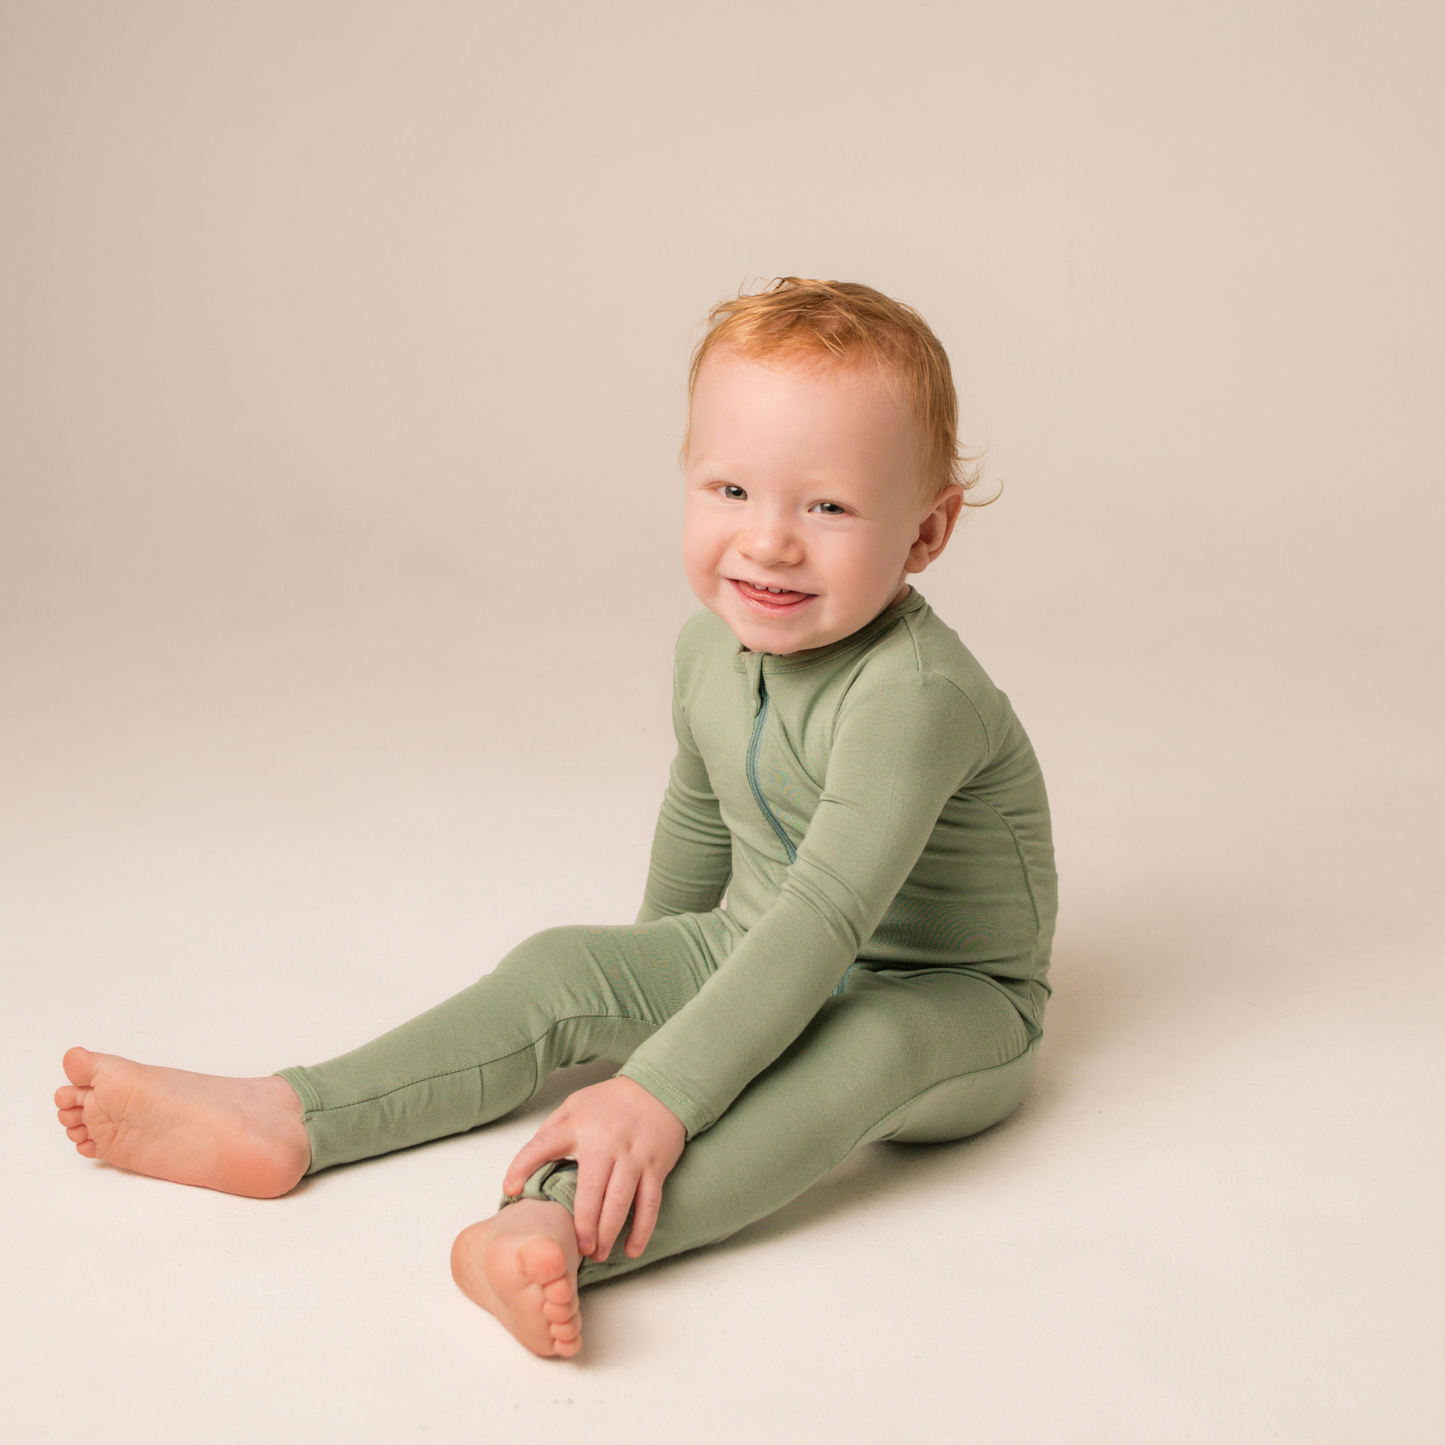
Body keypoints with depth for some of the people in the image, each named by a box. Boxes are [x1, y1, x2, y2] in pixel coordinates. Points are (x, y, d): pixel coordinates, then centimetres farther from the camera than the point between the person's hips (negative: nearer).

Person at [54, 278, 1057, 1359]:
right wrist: (661, 971, 28)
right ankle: (283, 1122, -11)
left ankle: (567, 1228, -57)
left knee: (864, 1043, -38)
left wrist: (662, 1095, -45)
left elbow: (825, 917, -40)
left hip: (948, 1000, -7)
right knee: (564, 970, -6)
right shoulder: (712, 650, -4)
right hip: (757, 958, 7)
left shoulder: (916, 695, -32)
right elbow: (697, 821, 15)